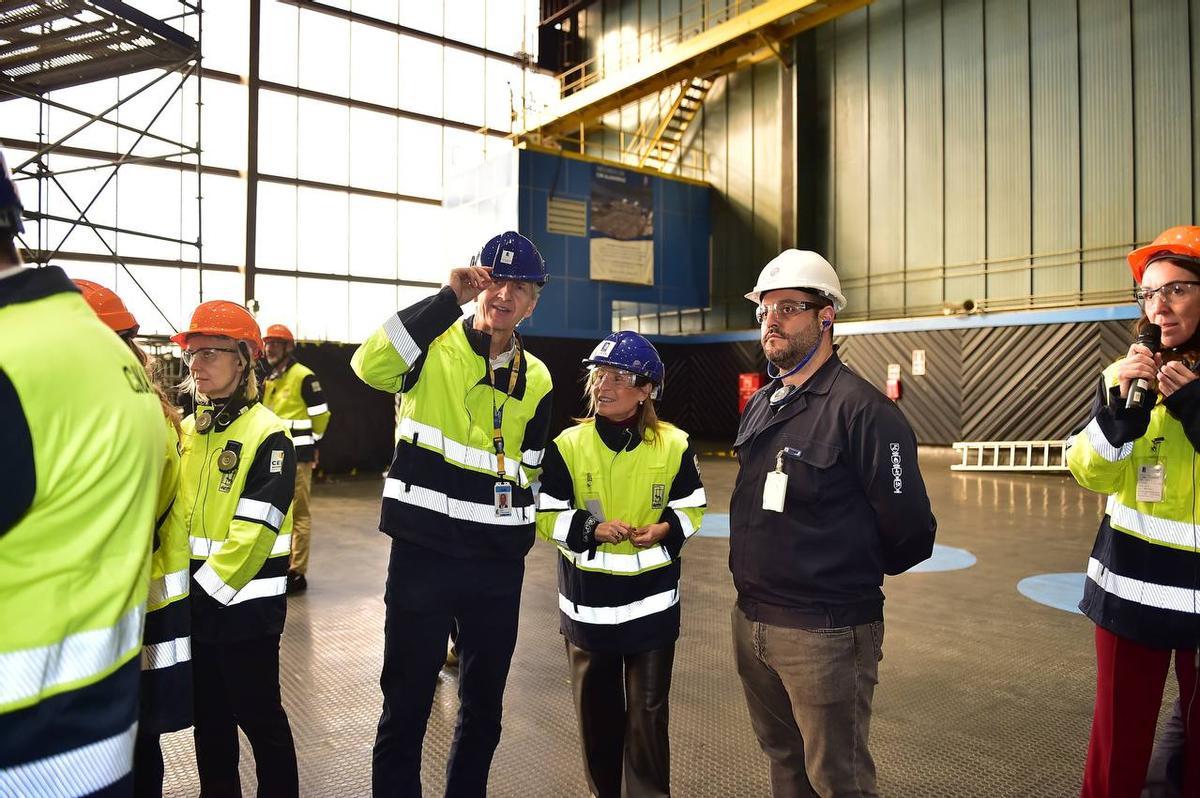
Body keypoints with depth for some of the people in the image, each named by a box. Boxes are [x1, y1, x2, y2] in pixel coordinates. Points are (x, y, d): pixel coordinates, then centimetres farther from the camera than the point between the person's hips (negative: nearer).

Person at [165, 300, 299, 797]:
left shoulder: (267, 434, -14)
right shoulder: (188, 430, 8)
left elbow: (253, 532, -19)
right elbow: (172, 512, 12)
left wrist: (208, 588, -18)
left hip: (244, 603, -7)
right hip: (195, 601, 7)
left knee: (258, 715, 7)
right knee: (208, 715, 20)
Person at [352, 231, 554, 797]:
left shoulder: (535, 379, 8)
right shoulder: (434, 346, -4)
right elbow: (369, 366, -26)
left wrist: (517, 535, 11)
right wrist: (450, 298, -23)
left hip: (498, 566, 4)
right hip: (423, 556, -4)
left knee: (484, 703, 18)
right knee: (407, 704, 7)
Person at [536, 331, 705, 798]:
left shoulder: (674, 445, -5)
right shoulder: (568, 445, -6)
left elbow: (692, 509, 4)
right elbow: (546, 517, -6)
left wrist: (665, 530, -16)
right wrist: (592, 529, -21)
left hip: (653, 602, 0)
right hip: (587, 603, 1)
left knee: (648, 712, 9)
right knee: (596, 710, 16)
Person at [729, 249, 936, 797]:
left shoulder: (862, 410, -17)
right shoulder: (760, 405, 9)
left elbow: (911, 535, -15)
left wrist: (850, 573, 0)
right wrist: (759, 578, 13)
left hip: (824, 633, -7)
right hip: (750, 620, 7)